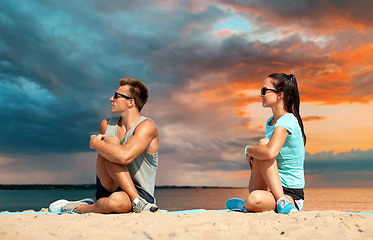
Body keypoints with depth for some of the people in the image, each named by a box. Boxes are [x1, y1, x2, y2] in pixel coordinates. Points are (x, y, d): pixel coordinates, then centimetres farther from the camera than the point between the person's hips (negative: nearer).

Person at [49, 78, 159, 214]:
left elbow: (124, 156, -31)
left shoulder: (146, 126, -13)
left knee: (116, 201, -43)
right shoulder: (107, 125, 8)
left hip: (140, 193, -5)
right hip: (109, 190, 5)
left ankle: (78, 208, -9)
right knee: (111, 141, -23)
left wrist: (94, 143, -15)